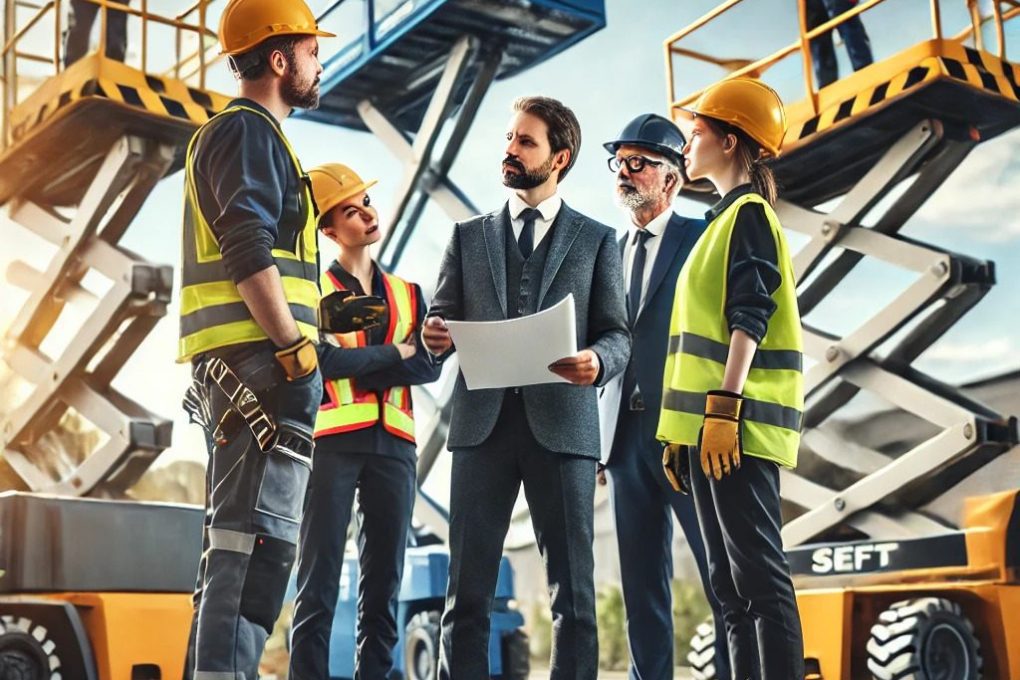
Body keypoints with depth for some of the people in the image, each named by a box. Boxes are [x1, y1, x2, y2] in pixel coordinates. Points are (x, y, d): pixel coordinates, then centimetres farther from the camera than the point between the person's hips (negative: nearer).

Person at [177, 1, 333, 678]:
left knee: (236, 539, 13)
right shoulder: (249, 130, -5)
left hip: (232, 368, 11)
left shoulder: (238, 133, 27)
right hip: (259, 358, -11)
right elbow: (249, 253, -18)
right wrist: (296, 352, -20)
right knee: (260, 537, -14)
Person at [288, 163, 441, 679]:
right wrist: (392, 354, -4)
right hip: (332, 440, -3)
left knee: (384, 582, 4)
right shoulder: (313, 288, 7)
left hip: (393, 443, 4)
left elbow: (429, 365, 1)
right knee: (320, 581, -5)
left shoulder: (408, 294, 17)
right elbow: (318, 360, -10)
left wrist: (351, 365, -10)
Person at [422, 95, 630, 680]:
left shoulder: (596, 240, 10)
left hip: (561, 423, -1)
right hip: (483, 422, 2)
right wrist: (435, 337, -11)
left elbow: (618, 334, 5)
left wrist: (598, 360, -18)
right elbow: (442, 323, 13)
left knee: (573, 589, 1)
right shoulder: (469, 236, 16)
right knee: (468, 588, 2)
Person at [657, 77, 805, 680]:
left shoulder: (749, 213, -5)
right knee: (731, 581, 10)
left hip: (737, 422, -10)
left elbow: (750, 317, -16)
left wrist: (724, 407, -24)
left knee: (760, 574, -9)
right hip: (709, 426, 10)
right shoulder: (727, 218, 23)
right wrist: (684, 429, 20)